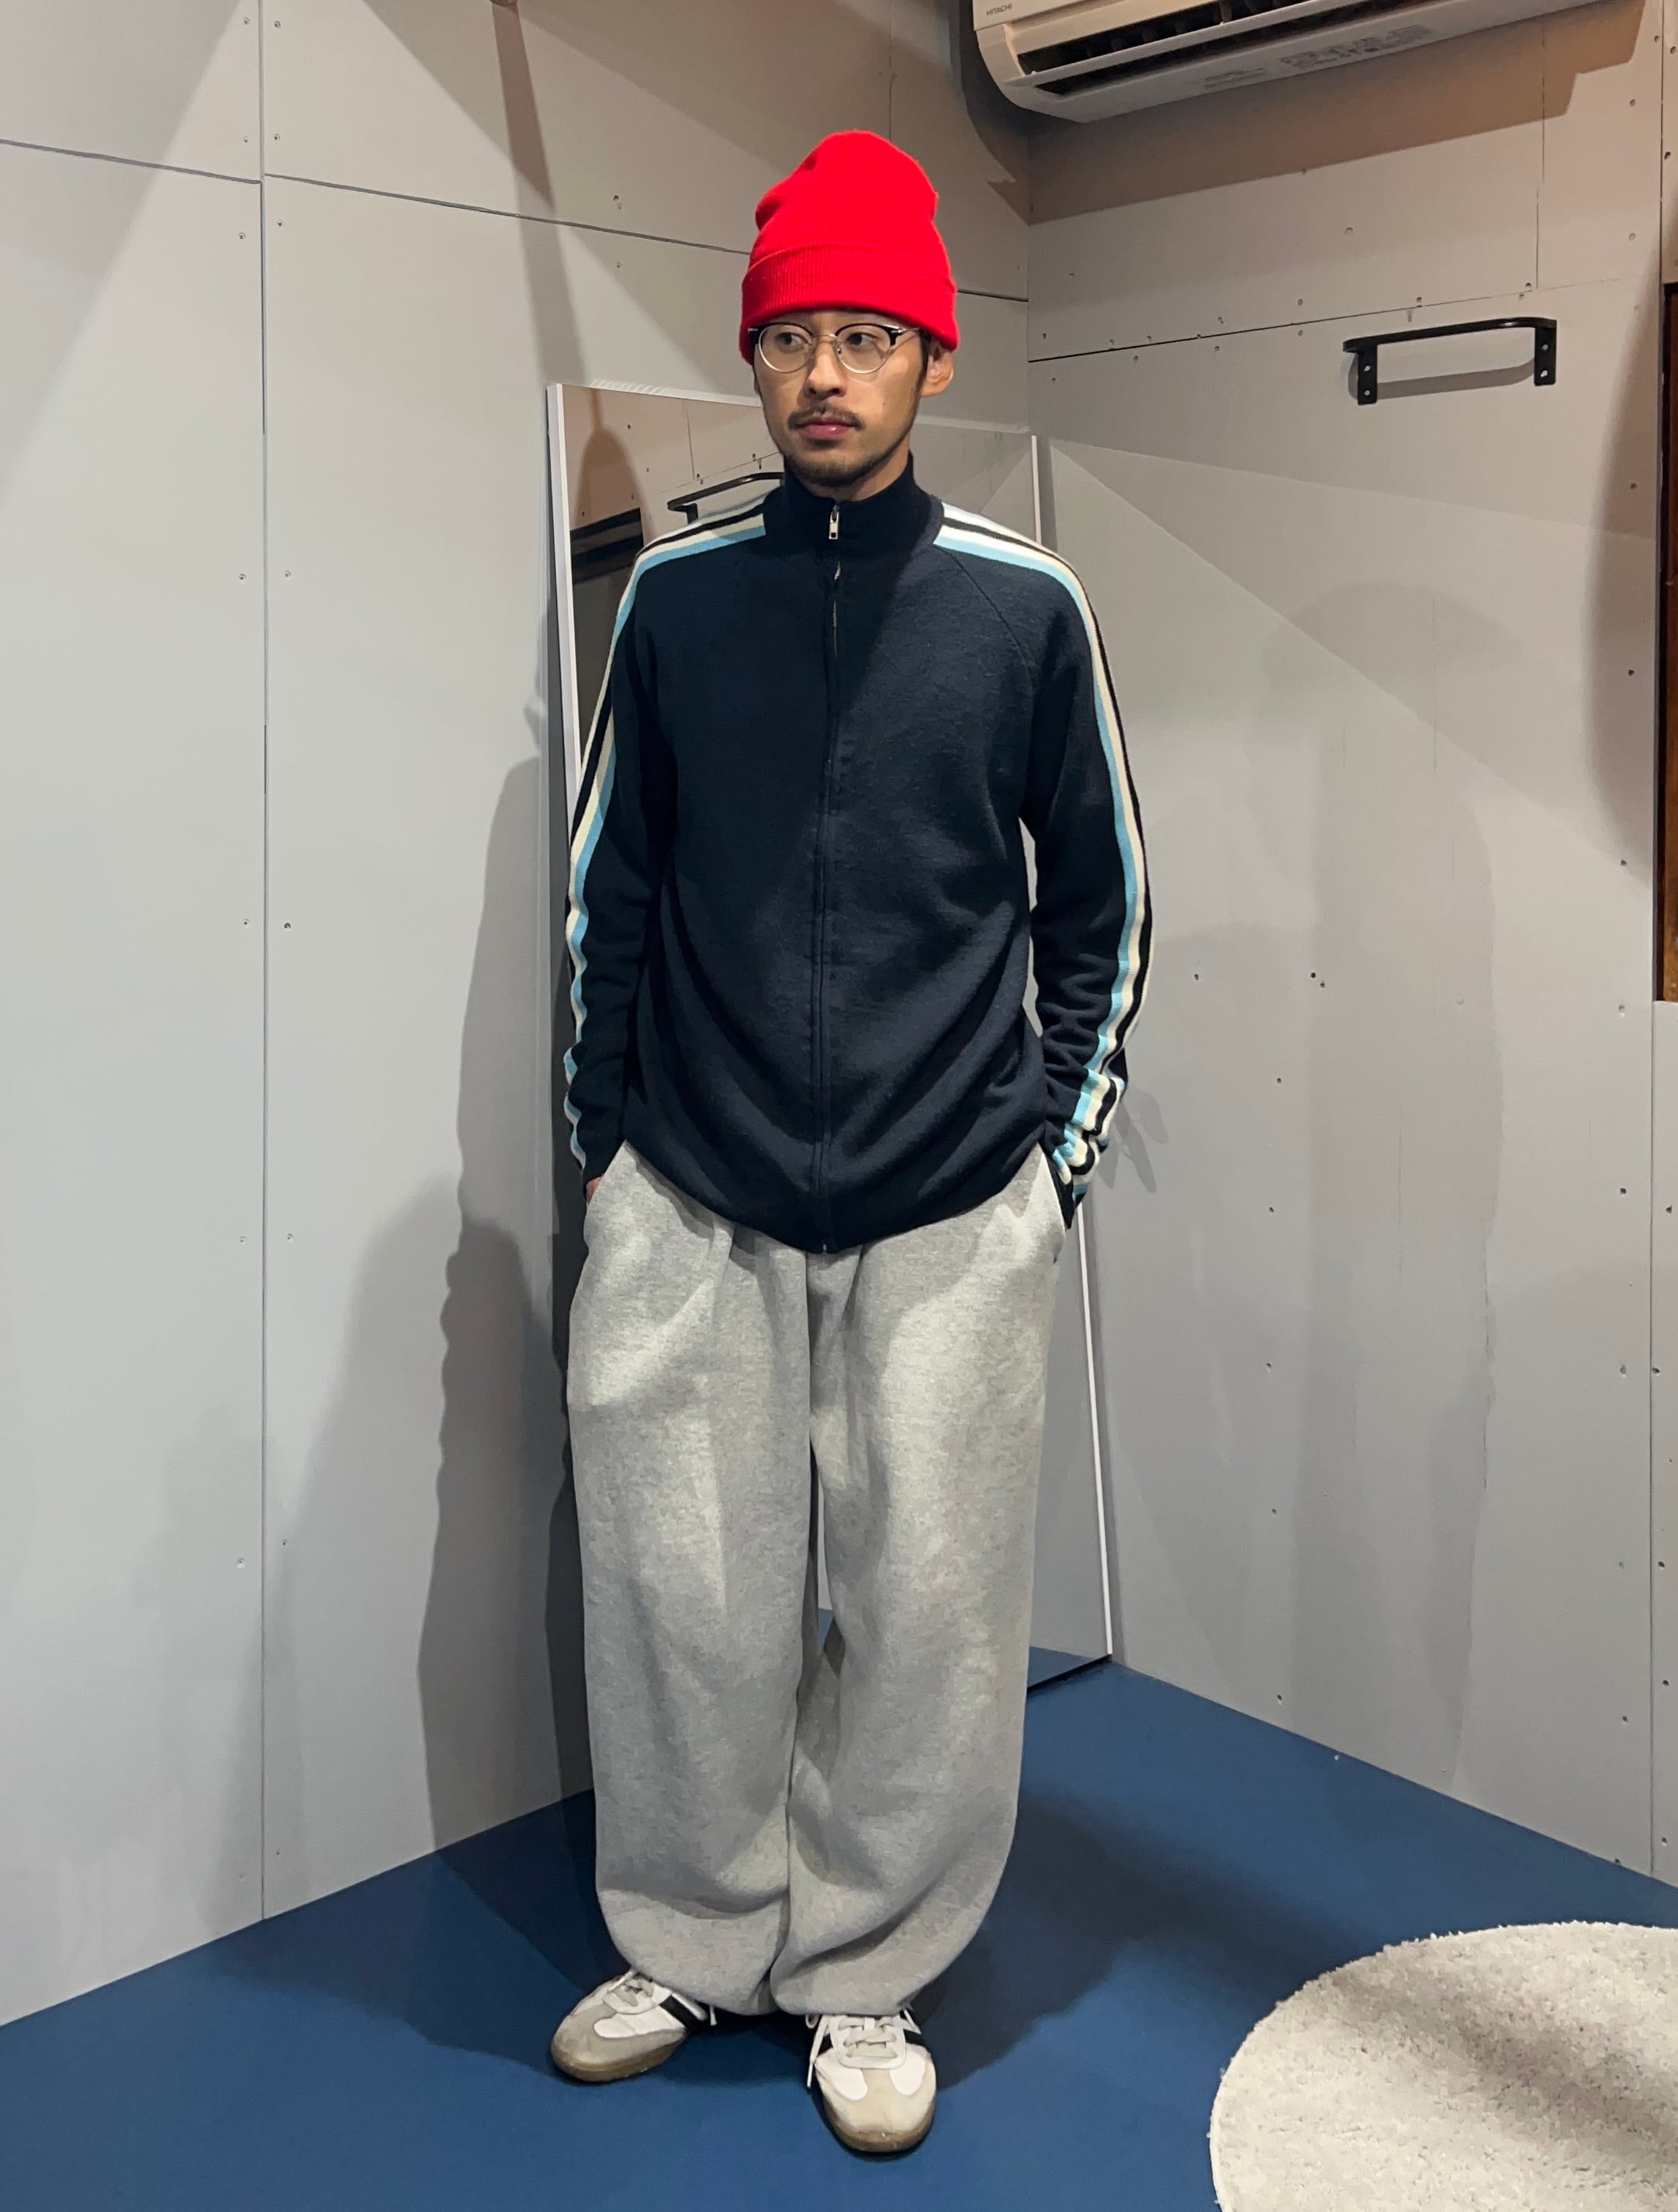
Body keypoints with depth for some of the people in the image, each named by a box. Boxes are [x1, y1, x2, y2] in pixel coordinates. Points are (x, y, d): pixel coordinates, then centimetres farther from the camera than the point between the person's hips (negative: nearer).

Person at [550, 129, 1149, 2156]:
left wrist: (1059, 1145, 3)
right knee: (684, 1599, 8)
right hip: (687, 1207, 1)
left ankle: (864, 1973, 28)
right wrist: (604, 1140, 7)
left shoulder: (1025, 604, 2)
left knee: (929, 1607, 6)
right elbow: (607, 885, 9)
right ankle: (695, 1942, 32)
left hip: (951, 1219, -1)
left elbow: (1097, 899, 8)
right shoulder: (678, 594, 5)